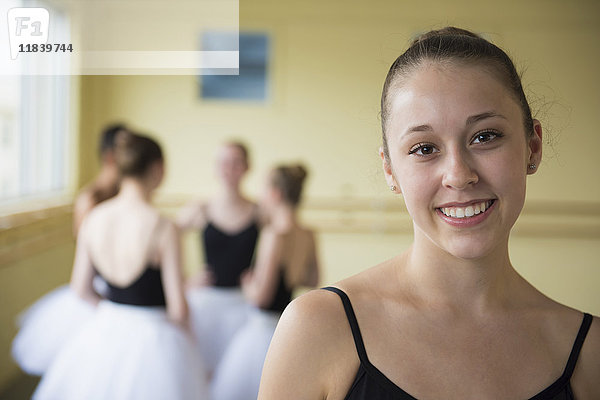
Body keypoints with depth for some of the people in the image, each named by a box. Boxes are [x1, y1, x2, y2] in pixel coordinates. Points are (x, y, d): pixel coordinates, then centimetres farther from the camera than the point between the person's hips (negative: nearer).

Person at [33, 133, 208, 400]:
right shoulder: (163, 228, -20)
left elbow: (81, 289, 5)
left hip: (104, 331, 5)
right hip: (155, 337, -5)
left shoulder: (92, 219, -5)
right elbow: (177, 309, -17)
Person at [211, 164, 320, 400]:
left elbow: (261, 296, -19)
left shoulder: (274, 235, -20)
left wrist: (247, 285, 0)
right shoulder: (309, 237, 1)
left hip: (264, 326, -7)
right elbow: (313, 279, 17)